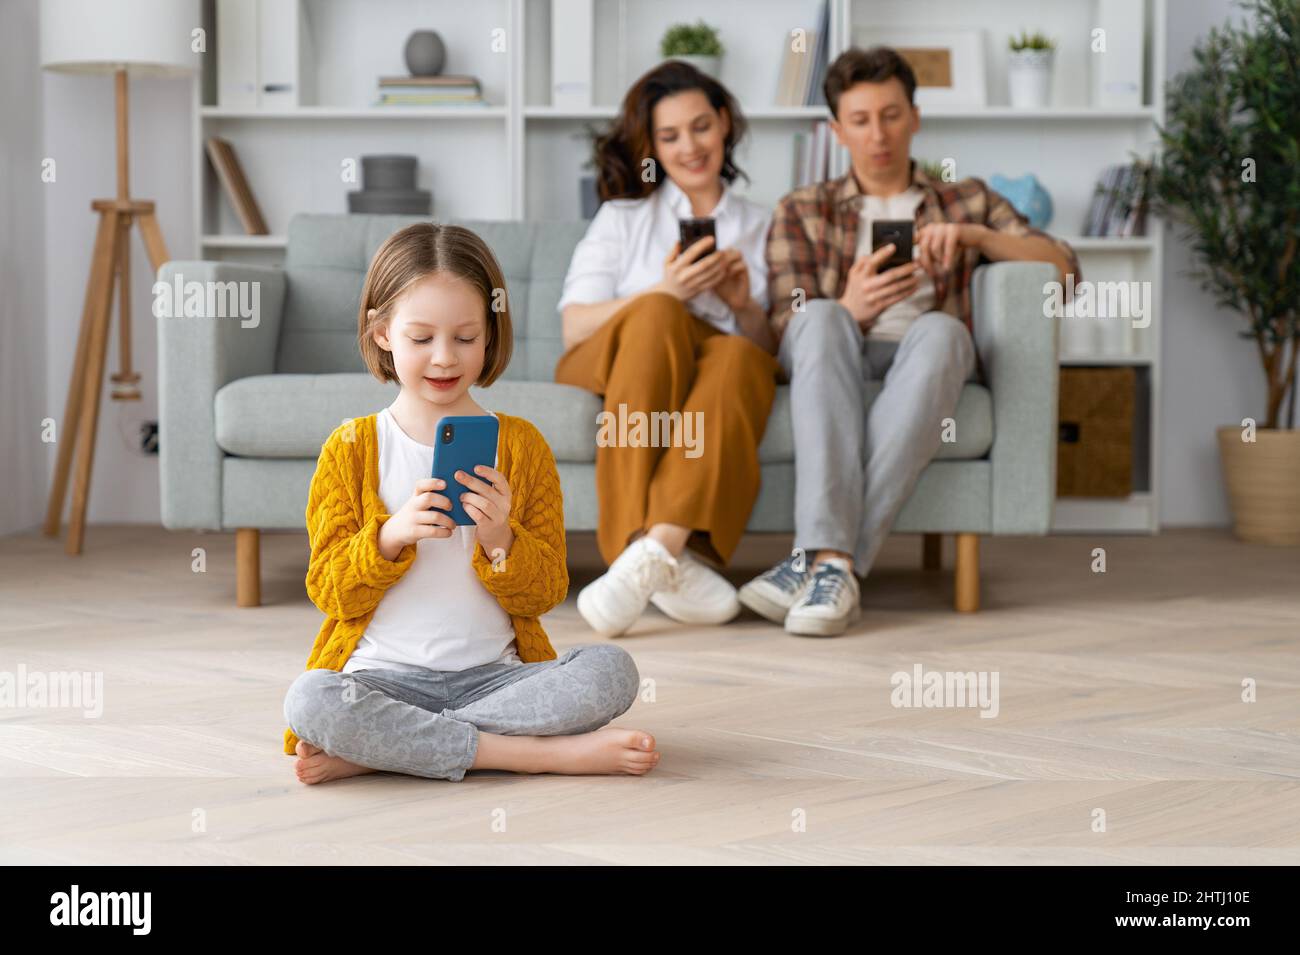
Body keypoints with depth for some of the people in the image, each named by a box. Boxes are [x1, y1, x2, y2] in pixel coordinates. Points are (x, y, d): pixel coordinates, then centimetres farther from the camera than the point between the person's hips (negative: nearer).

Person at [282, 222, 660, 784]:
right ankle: (548, 753, -26)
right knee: (309, 700, -34)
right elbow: (329, 590, 0)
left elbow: (545, 593, 6)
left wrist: (499, 541, -15)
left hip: (491, 674, 2)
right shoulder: (352, 448, 6)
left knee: (611, 671, -25)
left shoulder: (523, 446, 9)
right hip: (384, 674, -2)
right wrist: (393, 535, -18)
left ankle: (377, 750, -24)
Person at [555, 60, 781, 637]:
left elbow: (774, 348, 18)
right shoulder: (623, 216, 21)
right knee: (657, 316, -37)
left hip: (717, 378, 1)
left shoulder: (763, 227, 25)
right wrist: (665, 291, -11)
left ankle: (653, 551, -55)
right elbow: (574, 326, 6)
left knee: (739, 358, -37)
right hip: (606, 369, -1)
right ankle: (670, 564, -50)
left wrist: (746, 305, -4)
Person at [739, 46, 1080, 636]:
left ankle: (823, 563, -46)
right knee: (821, 318, -37)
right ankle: (832, 561, -51)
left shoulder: (968, 201, 25)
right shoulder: (802, 211, 23)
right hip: (835, 364, 0)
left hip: (925, 364, 0)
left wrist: (972, 235, -8)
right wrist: (851, 309, -17)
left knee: (939, 329, -37)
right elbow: (787, 325, 6)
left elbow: (1063, 266, 9)